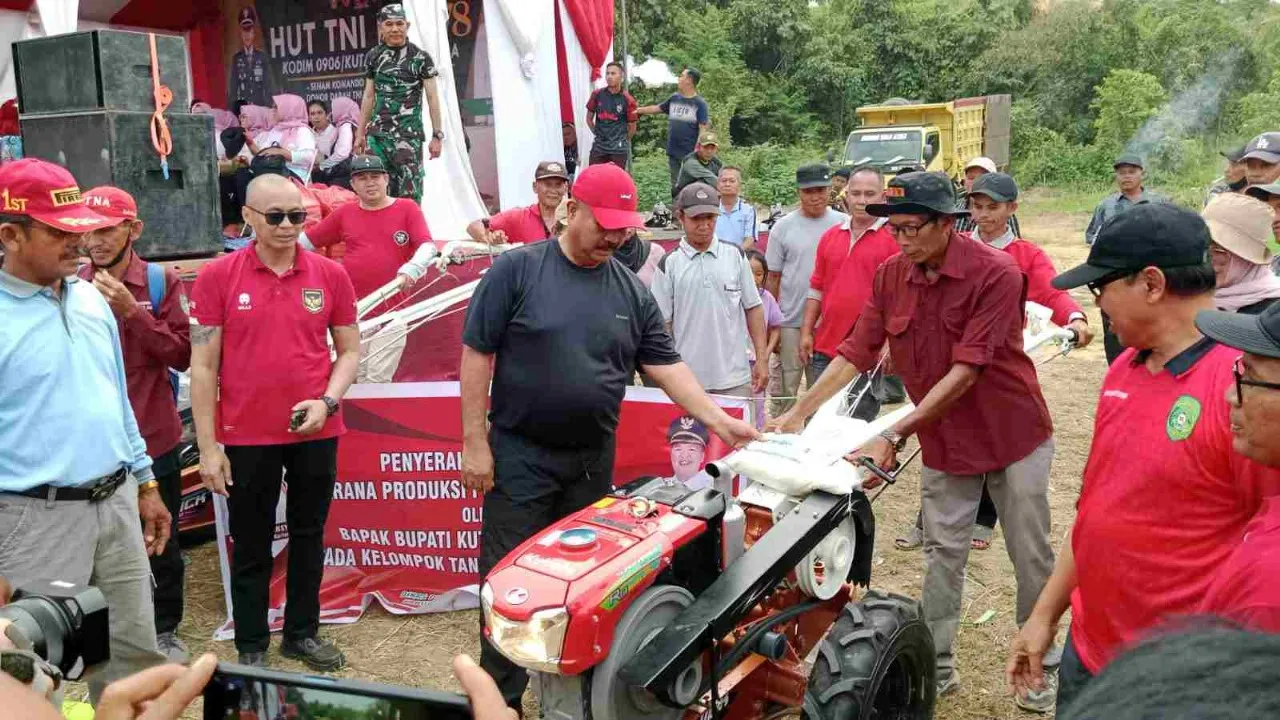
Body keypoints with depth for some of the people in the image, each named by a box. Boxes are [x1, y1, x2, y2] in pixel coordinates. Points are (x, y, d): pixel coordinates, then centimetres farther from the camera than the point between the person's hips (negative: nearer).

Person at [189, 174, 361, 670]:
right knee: (251, 545, 11)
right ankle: (251, 646, 25)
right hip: (246, 437, -2)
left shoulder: (330, 275, -1)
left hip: (315, 433, 2)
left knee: (309, 536, 15)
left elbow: (350, 351, 7)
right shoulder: (217, 277, -6)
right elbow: (203, 366, -5)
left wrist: (327, 401, -11)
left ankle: (302, 633, 32)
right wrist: (208, 446, -7)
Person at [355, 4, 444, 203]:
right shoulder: (373, 57, 11)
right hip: (378, 134, 4)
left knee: (409, 193, -7)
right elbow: (368, 97, 16)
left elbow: (432, 98, -1)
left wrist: (437, 135, -7)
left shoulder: (421, 58, -1)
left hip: (409, 134, -4)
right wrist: (360, 133, 14)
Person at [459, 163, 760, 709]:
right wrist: (474, 442, -9)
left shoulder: (632, 291, 6)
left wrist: (719, 421, -4)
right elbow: (477, 354, -6)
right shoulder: (516, 269, -6)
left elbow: (665, 365, 6)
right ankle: (500, 698, 16)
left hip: (592, 462, 4)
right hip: (520, 458, -4)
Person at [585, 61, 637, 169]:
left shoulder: (628, 100, -5)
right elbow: (589, 118, 15)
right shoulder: (597, 95, 3)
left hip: (618, 149, -3)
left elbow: (632, 127, 2)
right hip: (599, 147, 3)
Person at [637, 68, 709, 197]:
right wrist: (639, 110, 14)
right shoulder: (674, 98, 10)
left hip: (690, 154, -5)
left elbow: (703, 130, -9)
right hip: (673, 152, 5)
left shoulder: (700, 103, -5)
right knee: (675, 186, 12)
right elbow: (657, 108, 22)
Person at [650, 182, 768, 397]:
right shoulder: (668, 265, 0)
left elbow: (753, 309, 8)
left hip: (735, 379, 1)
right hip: (687, 381, -1)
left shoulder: (735, 257, 6)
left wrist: (761, 359, 3)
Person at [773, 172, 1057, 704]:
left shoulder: (995, 274, -22)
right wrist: (799, 412, -10)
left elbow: (965, 371, -28)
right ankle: (938, 664, 23)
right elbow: (856, 352, -2)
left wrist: (894, 436, -31)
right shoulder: (891, 275, -5)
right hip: (942, 441, 4)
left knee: (1031, 555, 9)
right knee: (943, 553, 11)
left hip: (1013, 436, -4)